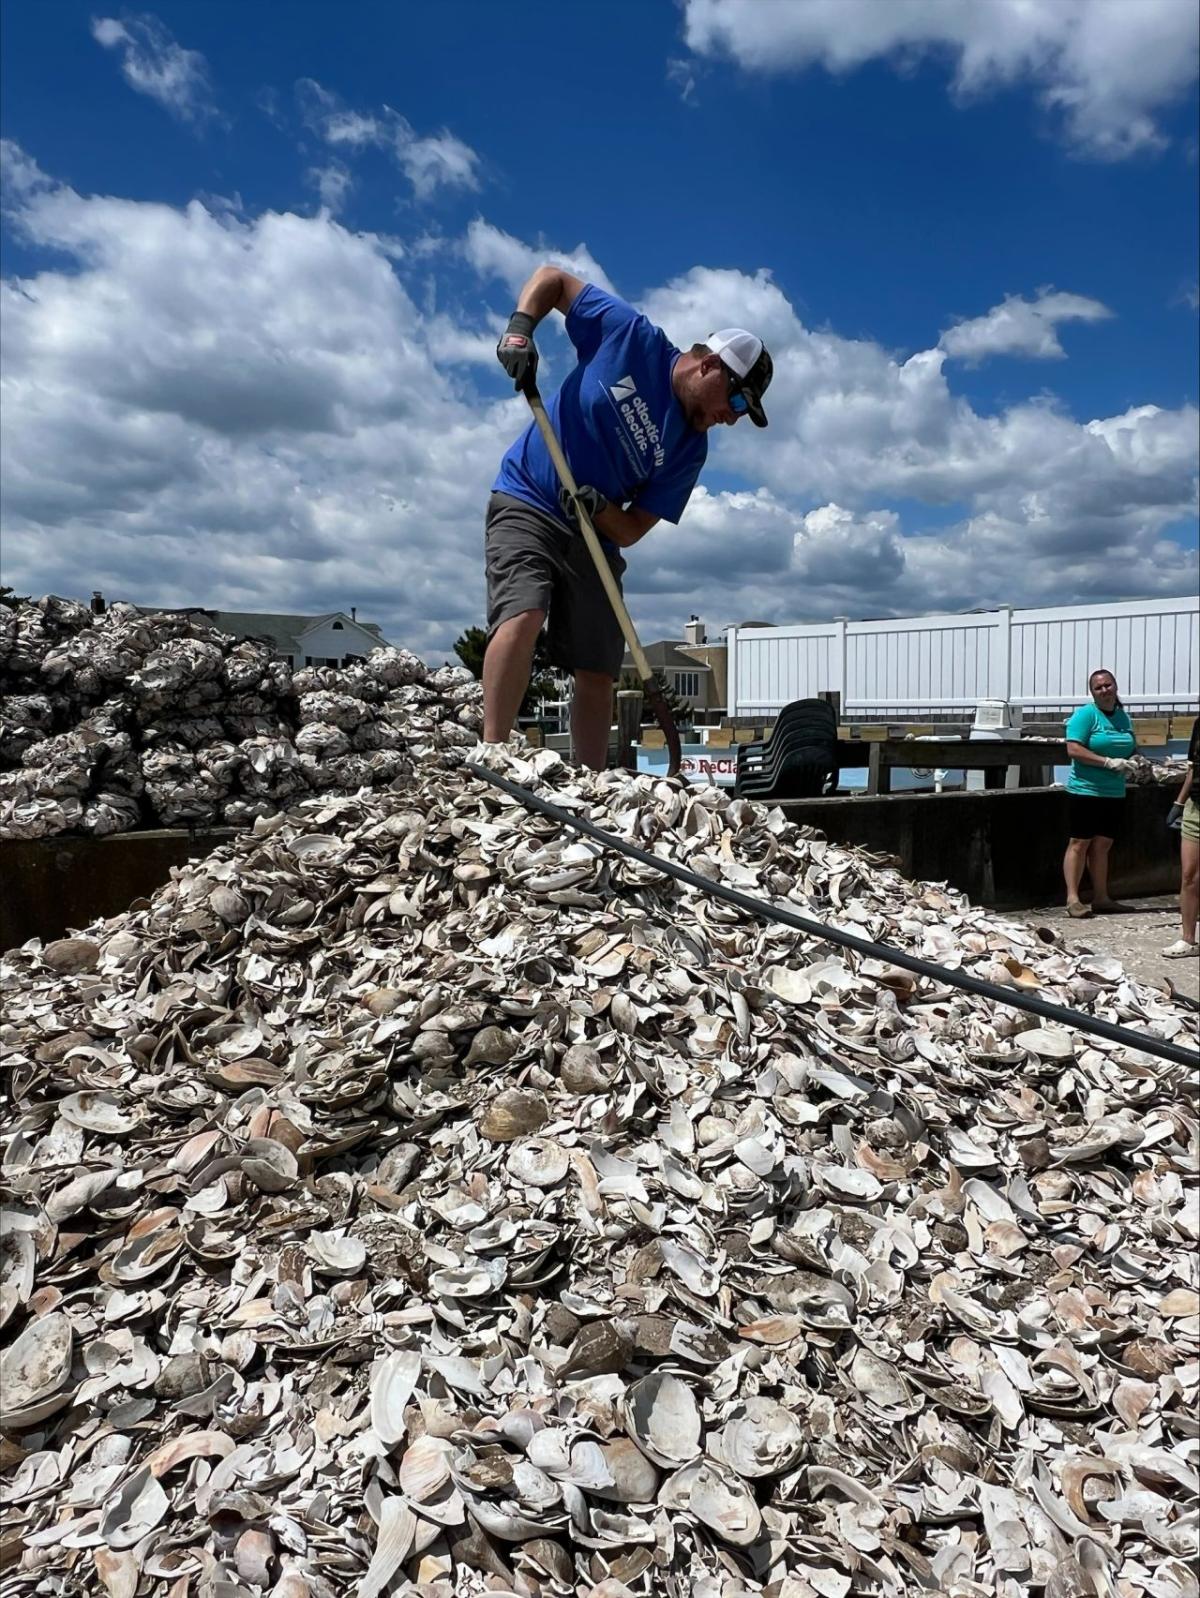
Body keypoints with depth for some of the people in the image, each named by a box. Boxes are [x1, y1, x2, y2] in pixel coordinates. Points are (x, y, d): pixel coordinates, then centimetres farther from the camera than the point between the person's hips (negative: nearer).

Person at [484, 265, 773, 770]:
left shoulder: (691, 449, 1)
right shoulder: (630, 335, -7)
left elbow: (632, 531, -2)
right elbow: (552, 278, 1)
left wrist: (596, 508, -23)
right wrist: (519, 329, -17)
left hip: (596, 540, 5)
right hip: (526, 504, -5)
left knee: (598, 676, 1)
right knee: (524, 614, -29)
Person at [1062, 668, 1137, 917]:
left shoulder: (1123, 717, 14)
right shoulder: (1086, 714, -8)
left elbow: (1132, 750, 25)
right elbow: (1074, 749, -17)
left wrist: (1133, 762, 3)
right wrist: (1109, 762, -22)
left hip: (1114, 793, 7)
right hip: (1085, 791, -7)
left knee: (1103, 845, 11)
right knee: (1080, 843, -4)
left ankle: (1100, 897, 17)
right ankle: (1072, 898, -2)